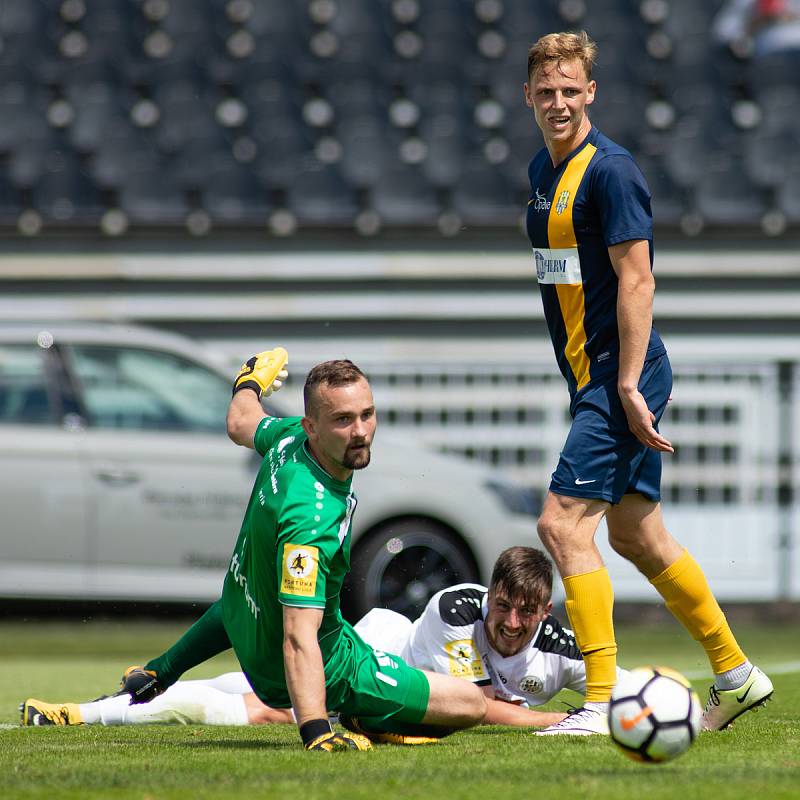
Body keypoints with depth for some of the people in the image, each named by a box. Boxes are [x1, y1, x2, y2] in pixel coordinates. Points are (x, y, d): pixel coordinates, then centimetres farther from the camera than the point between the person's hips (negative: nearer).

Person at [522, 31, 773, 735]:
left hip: (622, 380, -9)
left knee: (564, 524, -14)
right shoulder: (544, 170, 13)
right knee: (635, 534, 14)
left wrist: (629, 386, -21)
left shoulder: (610, 170, -15)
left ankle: (603, 703, -12)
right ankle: (734, 673, 25)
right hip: (594, 379, 9)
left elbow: (637, 280, -18)